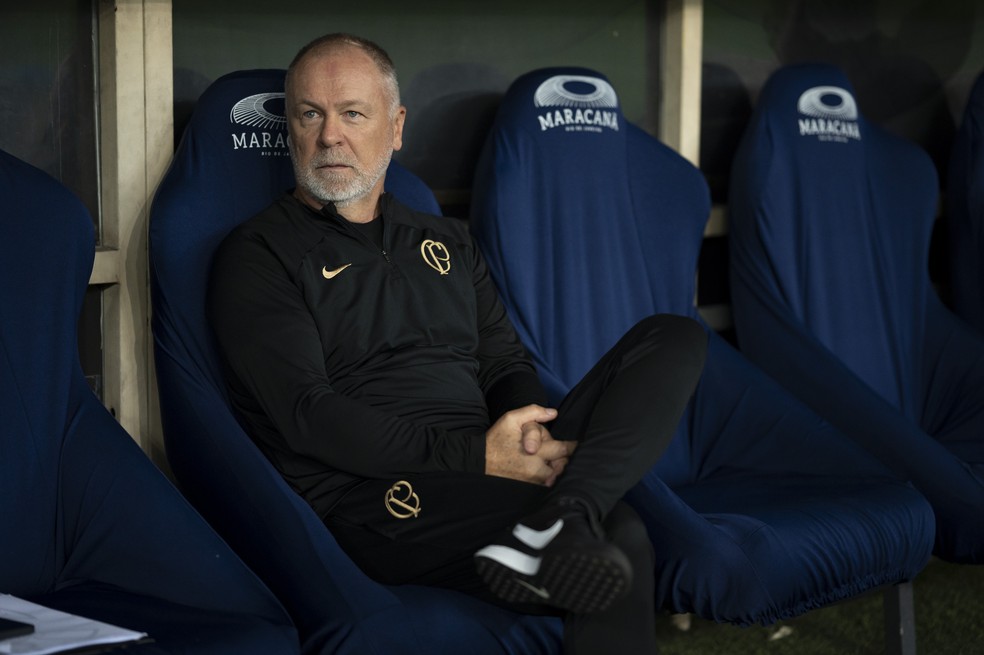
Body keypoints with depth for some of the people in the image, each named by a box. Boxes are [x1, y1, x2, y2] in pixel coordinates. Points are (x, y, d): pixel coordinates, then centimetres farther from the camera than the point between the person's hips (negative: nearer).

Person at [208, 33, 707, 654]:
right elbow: (307, 415, -8)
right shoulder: (258, 256, 4)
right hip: (373, 498, -8)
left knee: (675, 338, -15)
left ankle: (548, 532, -33)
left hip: (490, 470, 8)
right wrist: (476, 455, -17)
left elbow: (505, 363, 22)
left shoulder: (448, 241, 25)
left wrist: (526, 431, -6)